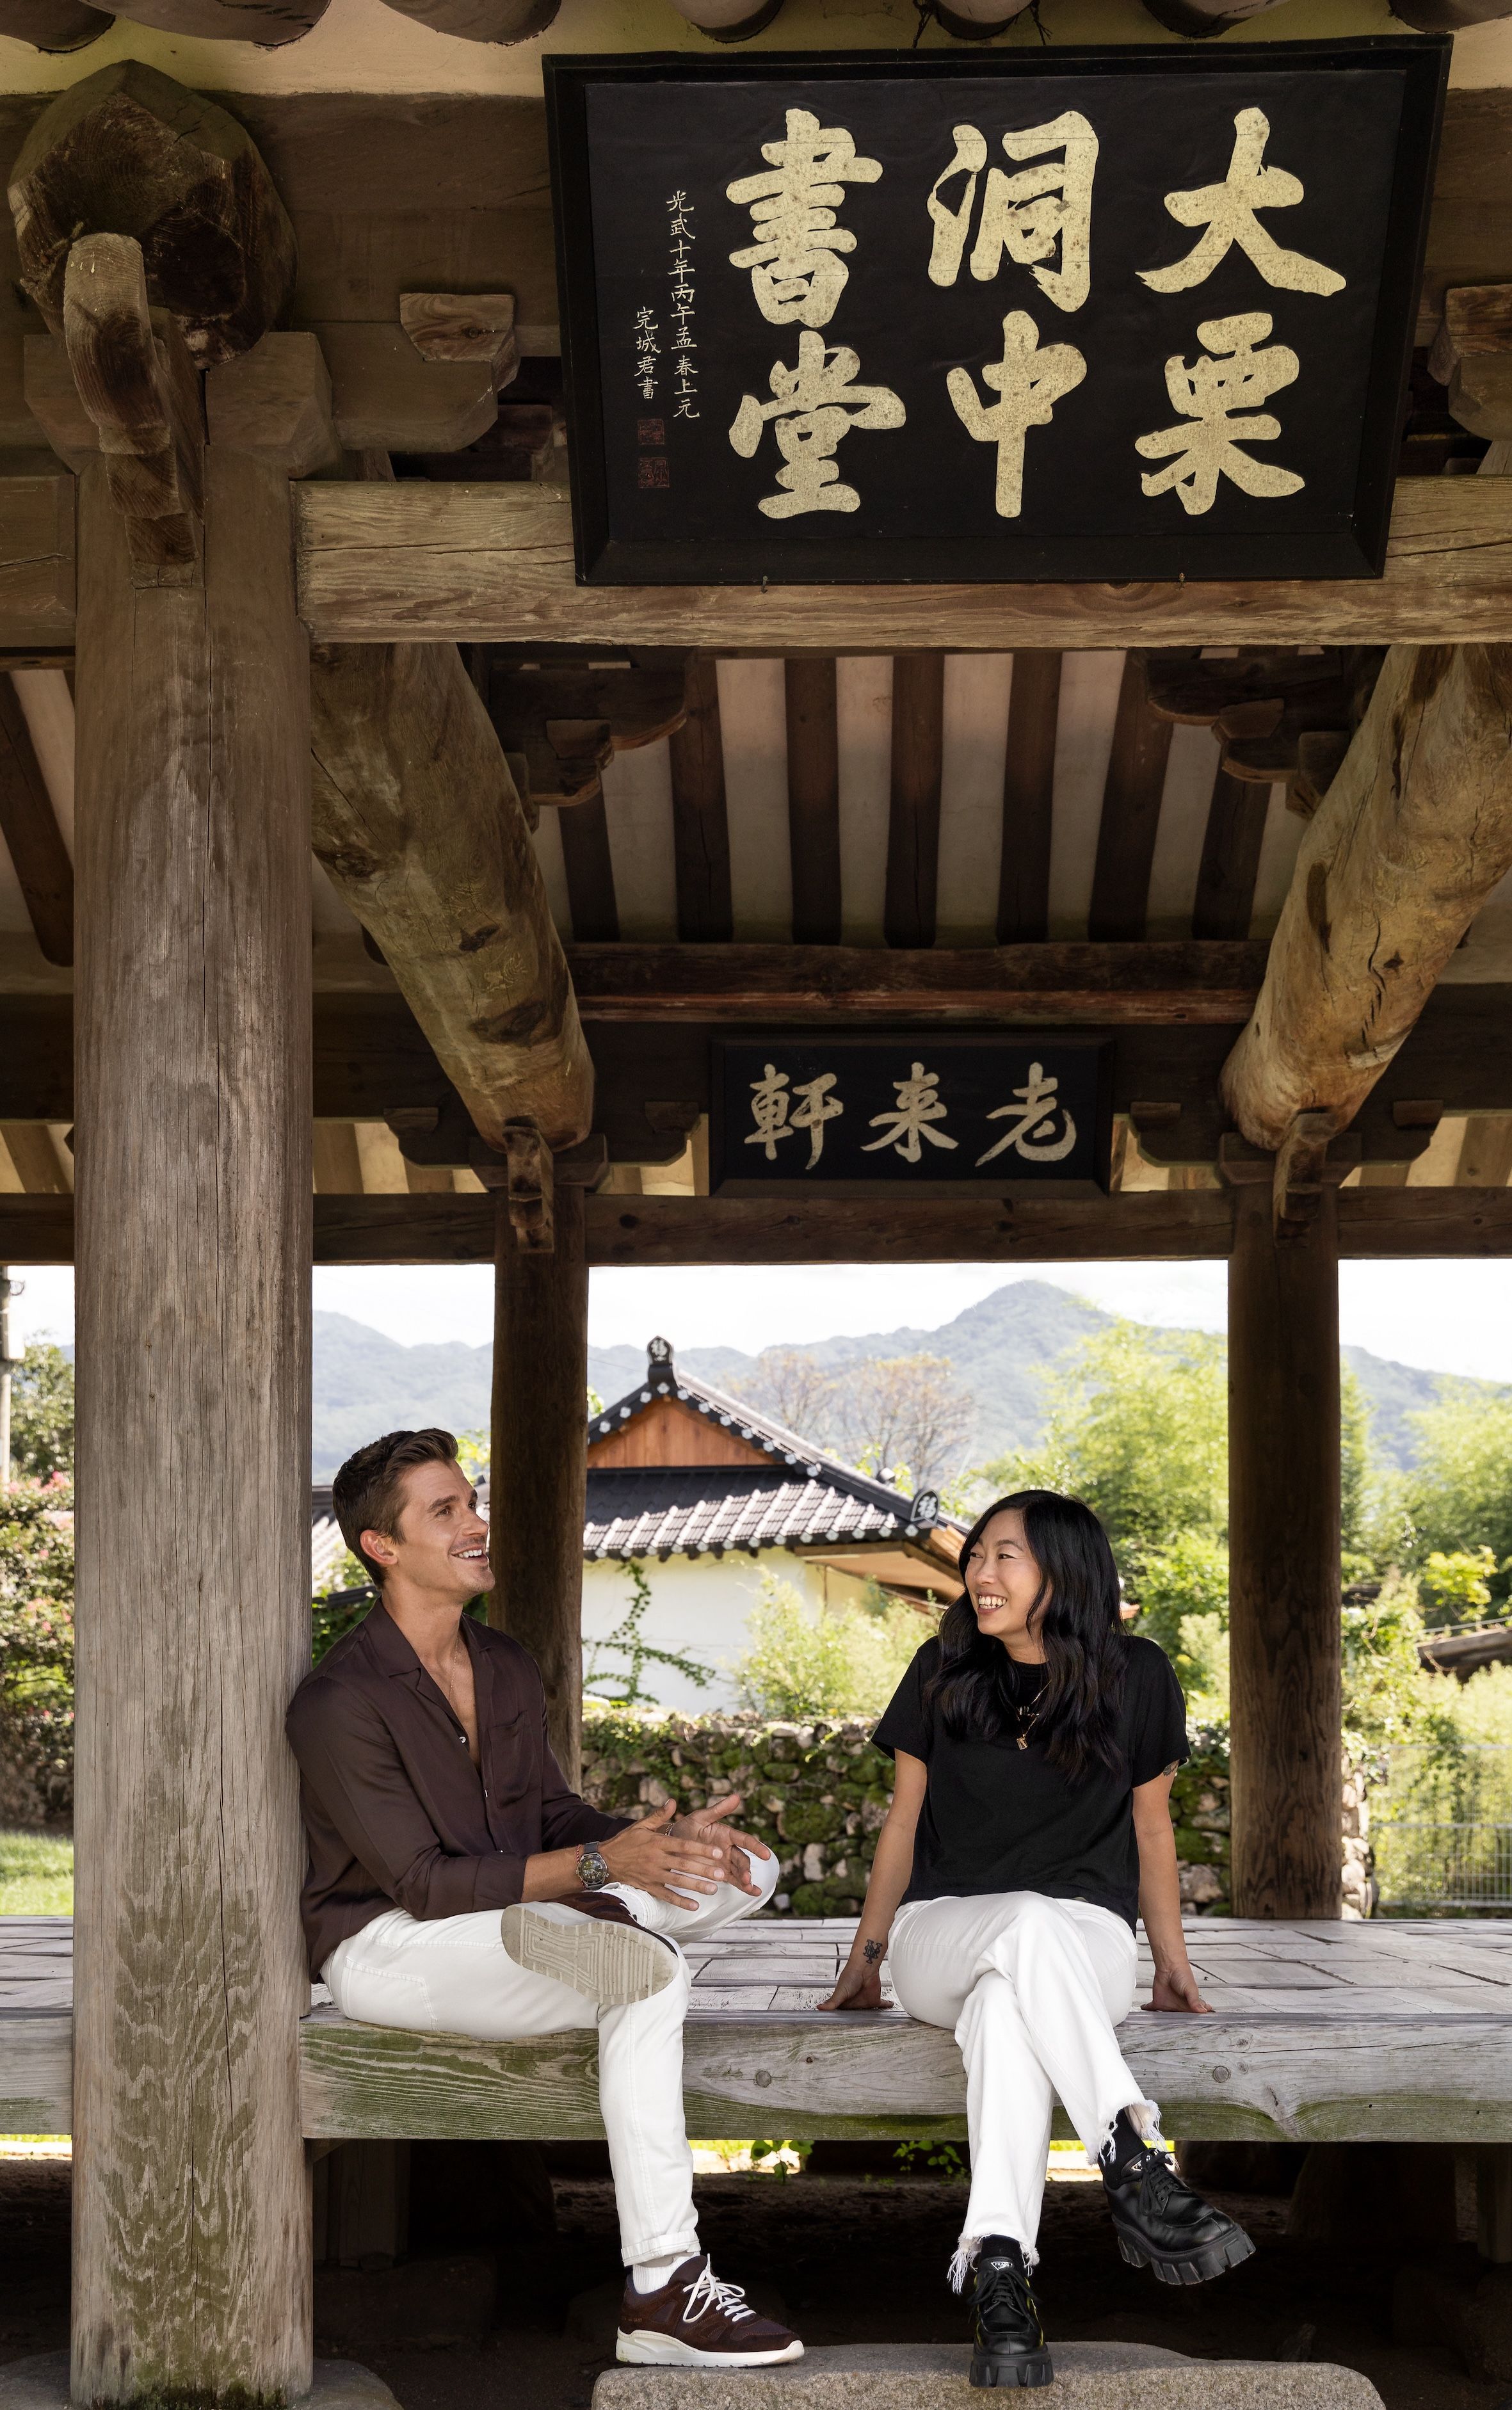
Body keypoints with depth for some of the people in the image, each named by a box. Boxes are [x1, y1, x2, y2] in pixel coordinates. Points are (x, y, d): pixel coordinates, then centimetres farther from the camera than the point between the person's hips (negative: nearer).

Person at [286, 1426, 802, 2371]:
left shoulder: (507, 1667, 9)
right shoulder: (339, 1702, -17)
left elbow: (554, 1813, 11)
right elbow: (423, 1882, -20)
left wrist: (671, 1835, -10)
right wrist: (599, 1864, -28)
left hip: (518, 1924, 8)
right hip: (388, 1943, -8)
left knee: (749, 1868, -2)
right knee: (651, 1972, -32)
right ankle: (664, 2293, -32)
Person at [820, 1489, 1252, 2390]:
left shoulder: (1137, 1676, 4)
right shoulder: (944, 1673, 5)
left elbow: (1151, 1825, 13)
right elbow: (905, 1819, 12)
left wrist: (1173, 1963, 13)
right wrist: (867, 1957, 11)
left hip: (1089, 1941, 0)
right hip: (943, 1934, 0)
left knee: (1006, 2003, -40)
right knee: (1030, 1923, -40)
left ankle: (1000, 2270, -52)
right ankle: (1137, 2164, -50)